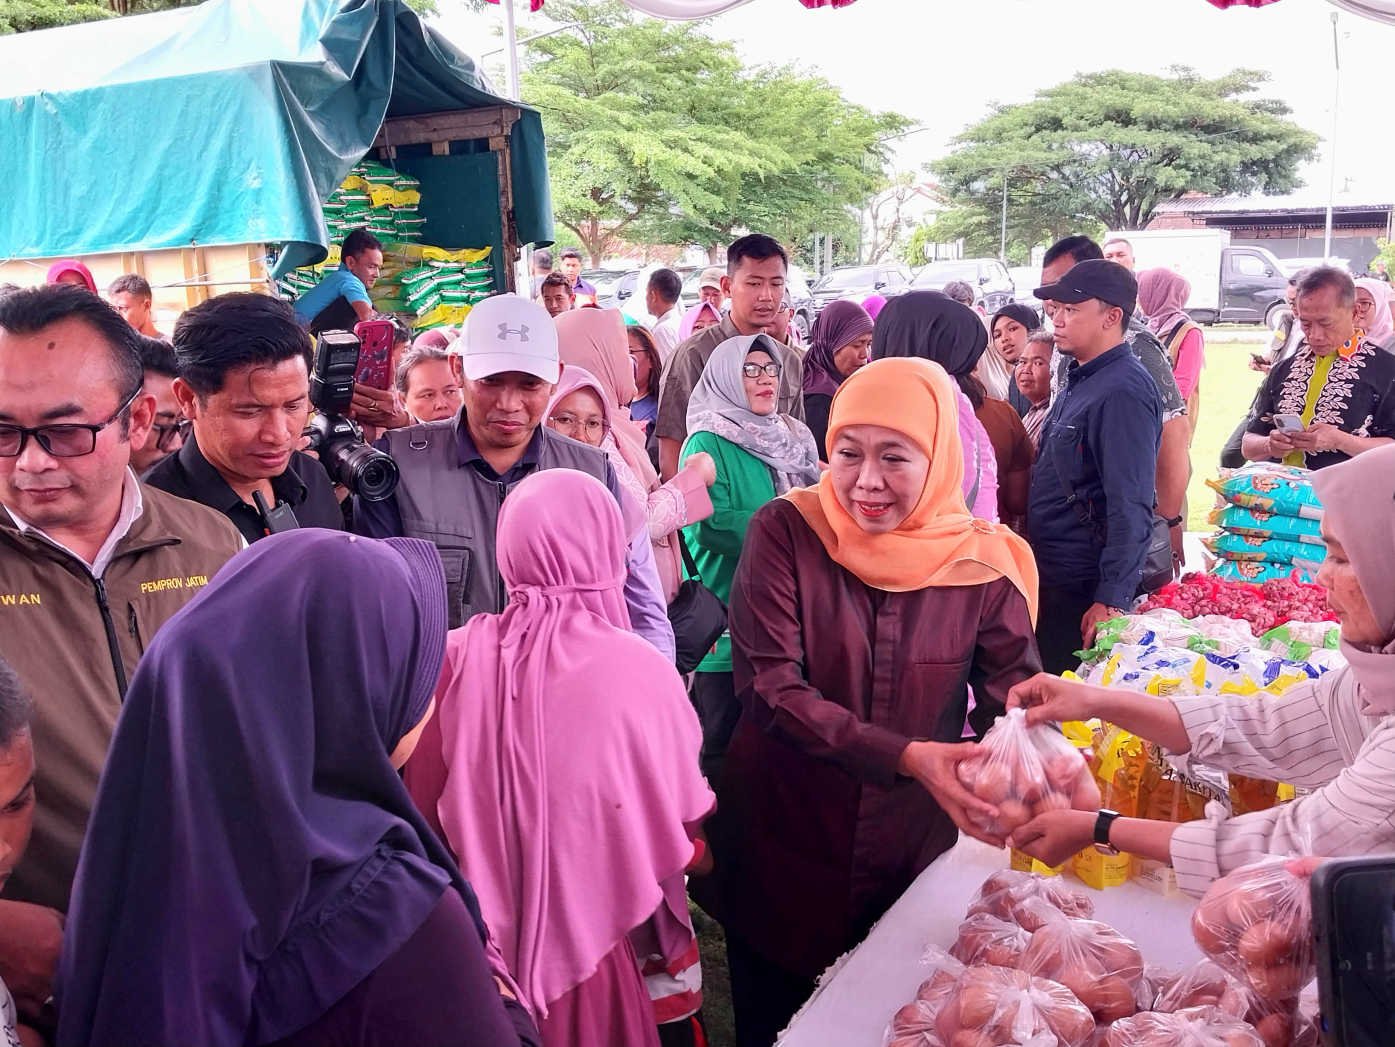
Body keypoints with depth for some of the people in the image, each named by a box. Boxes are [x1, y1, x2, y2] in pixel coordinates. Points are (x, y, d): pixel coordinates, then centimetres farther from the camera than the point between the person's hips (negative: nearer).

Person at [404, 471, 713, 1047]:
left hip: (483, 940, 2)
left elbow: (424, 802, -2)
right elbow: (686, 817, -8)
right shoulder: (642, 671, -20)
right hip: (594, 943, -2)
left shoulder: (456, 657, -15)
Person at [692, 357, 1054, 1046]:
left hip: (909, 859, 2)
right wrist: (904, 756, -31)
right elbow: (771, 687, -20)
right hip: (779, 851, -1)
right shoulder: (786, 532, -14)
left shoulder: (983, 564, -8)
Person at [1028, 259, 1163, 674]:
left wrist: (1110, 601, -24)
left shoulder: (1122, 392, -18)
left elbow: (1131, 508, -23)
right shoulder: (1080, 380, 12)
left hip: (1082, 592, -9)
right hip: (1052, 578, 9)